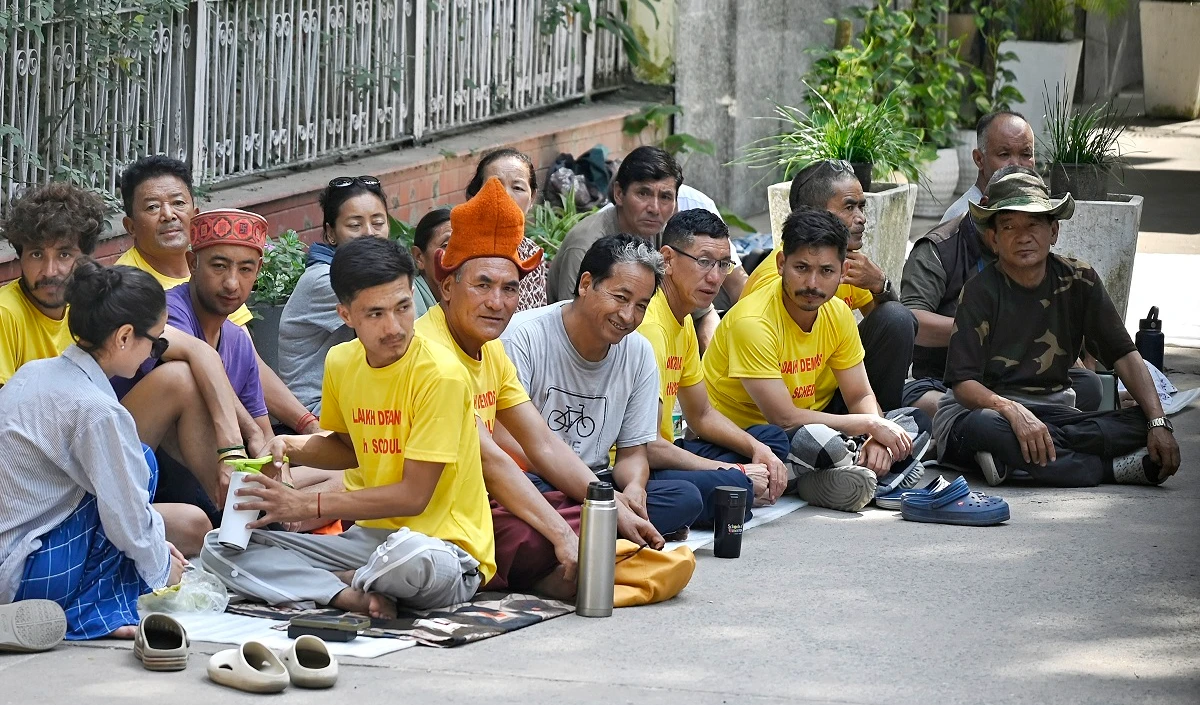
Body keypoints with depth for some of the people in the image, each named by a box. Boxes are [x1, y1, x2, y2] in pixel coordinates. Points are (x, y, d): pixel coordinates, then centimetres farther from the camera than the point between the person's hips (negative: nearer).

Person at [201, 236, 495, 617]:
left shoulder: (440, 374, -17)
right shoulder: (342, 362, 4)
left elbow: (414, 496, -17)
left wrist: (307, 505, -14)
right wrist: (292, 447, 3)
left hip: (444, 547, -7)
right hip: (369, 538, 7)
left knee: (412, 557, -43)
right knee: (221, 547, -7)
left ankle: (321, 583, -11)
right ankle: (356, 597, -22)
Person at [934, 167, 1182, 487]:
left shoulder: (1079, 281, 3)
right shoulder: (981, 292, -9)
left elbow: (1125, 356, -1)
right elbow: (963, 383, -16)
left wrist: (1158, 424, -16)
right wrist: (1013, 412, -37)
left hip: (1051, 410, 4)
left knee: (1141, 425, -22)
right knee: (985, 427, -41)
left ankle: (1013, 459, -34)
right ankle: (1113, 469, -34)